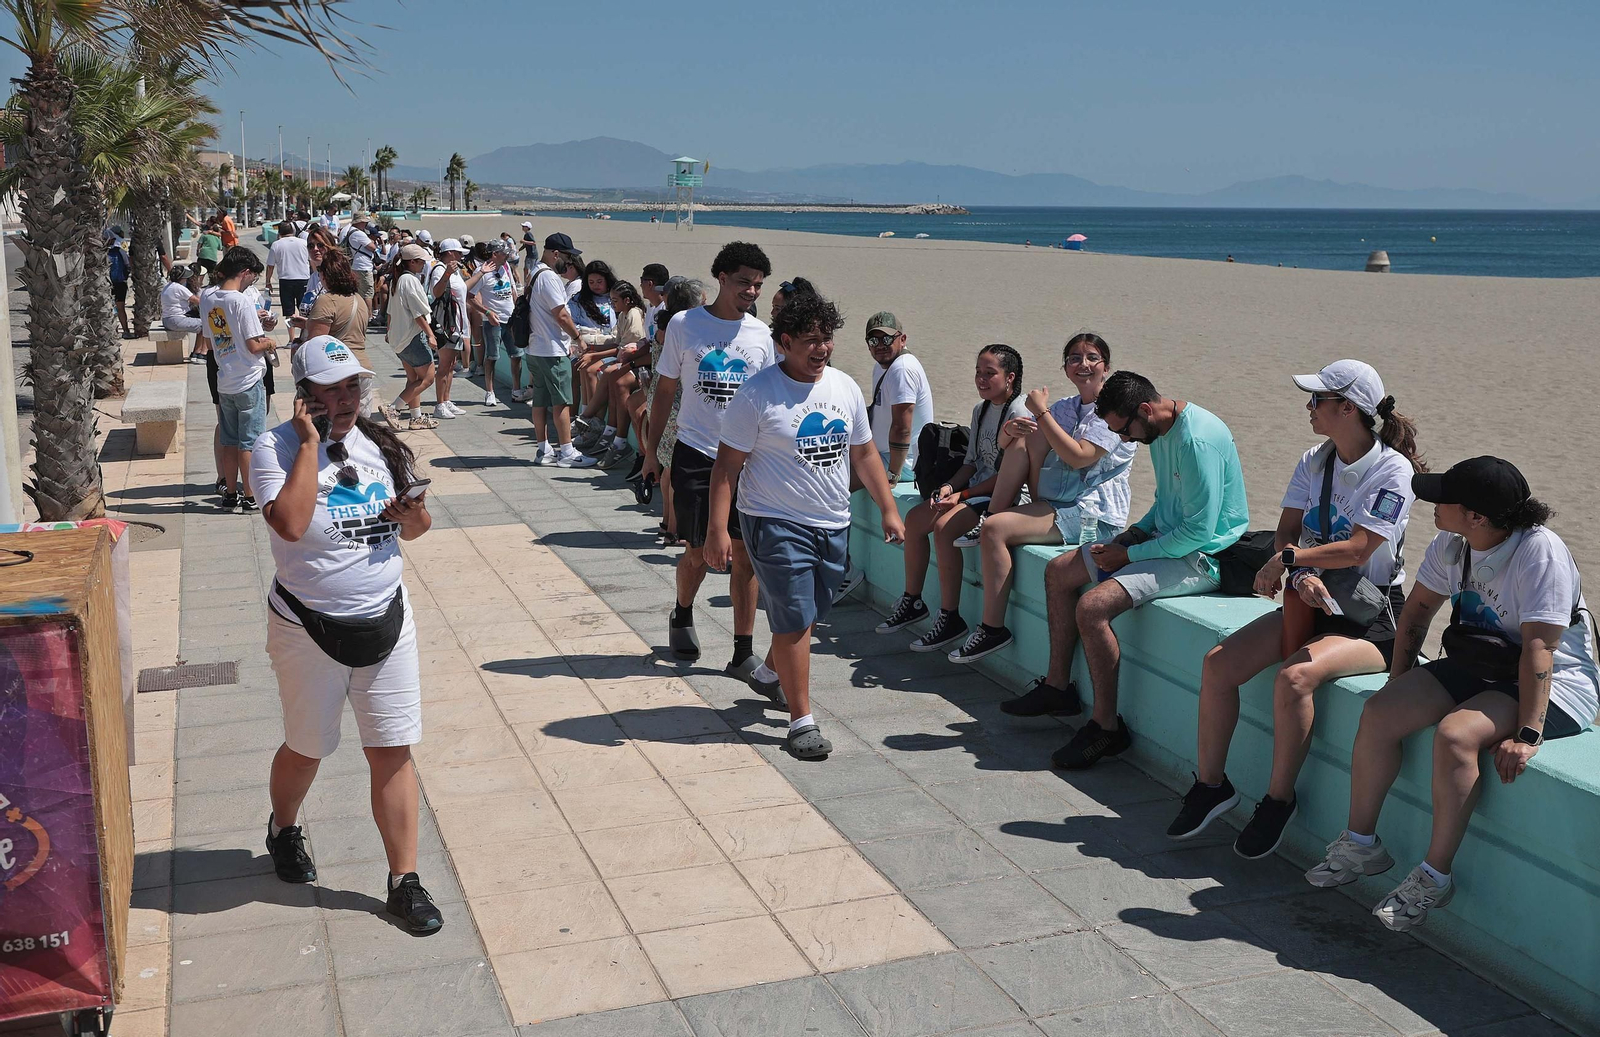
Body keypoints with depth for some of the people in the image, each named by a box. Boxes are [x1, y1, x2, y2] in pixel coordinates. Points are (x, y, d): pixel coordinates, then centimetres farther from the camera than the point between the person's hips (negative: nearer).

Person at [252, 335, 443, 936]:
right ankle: (283, 829, 47)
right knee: (306, 748, 15)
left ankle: (404, 882, 13)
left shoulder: (380, 445, 3)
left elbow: (410, 529, 14)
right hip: (308, 630, -3)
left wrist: (415, 518, -10)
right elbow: (291, 523, -29)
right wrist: (311, 442, -23)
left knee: (393, 751, 3)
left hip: (385, 621, 3)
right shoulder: (277, 450, -11)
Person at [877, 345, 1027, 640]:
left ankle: (950, 616, -21)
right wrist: (950, 486, -4)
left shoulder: (1018, 414, -15)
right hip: (977, 489, 9)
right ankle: (912, 601, 9)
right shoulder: (981, 410, 14)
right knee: (914, 519, -2)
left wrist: (963, 494, -17)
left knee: (944, 527, -28)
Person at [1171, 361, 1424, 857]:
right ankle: (1211, 784, 2)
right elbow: (1287, 532, 1)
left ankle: (1278, 799, -13)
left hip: (1372, 616, -7)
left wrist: (1287, 560, -16)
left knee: (1293, 677, -33)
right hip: (1312, 600, 7)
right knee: (1218, 663, -12)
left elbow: (1357, 549, -21)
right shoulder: (1314, 462, 8)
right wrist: (1301, 575, -18)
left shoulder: (1392, 470, -13)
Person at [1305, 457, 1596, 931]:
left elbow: (1538, 649, -29)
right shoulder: (1452, 544, -3)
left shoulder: (1540, 552, -25)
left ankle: (1434, 877, -19)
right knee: (1378, 713, -9)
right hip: (1474, 668, 8)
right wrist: (1399, 682, 8)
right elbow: (1419, 608, 12)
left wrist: (1527, 736, -32)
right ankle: (1360, 844, 5)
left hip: (1555, 685, -8)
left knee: (1454, 734, -32)